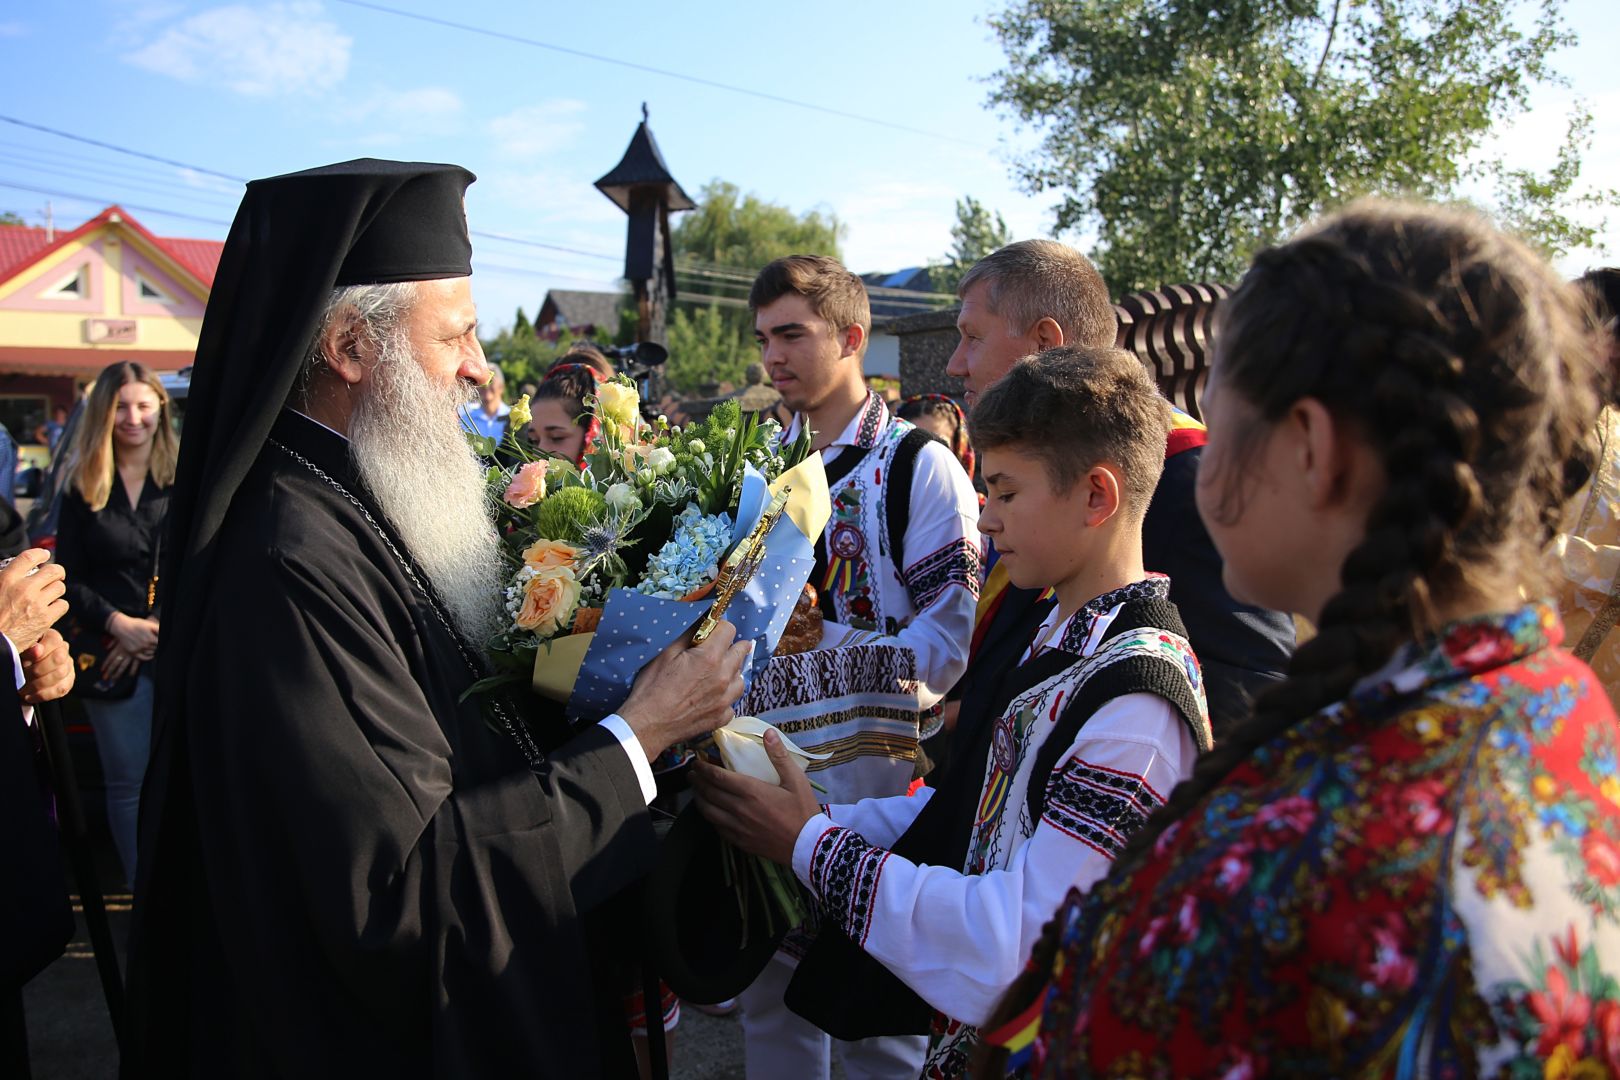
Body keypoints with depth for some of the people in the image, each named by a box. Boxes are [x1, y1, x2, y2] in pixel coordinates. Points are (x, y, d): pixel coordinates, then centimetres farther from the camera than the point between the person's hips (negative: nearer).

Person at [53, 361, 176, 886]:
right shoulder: (83, 488, 8)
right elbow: (68, 578, 5)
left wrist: (157, 627, -13)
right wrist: (117, 624, -11)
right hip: (113, 657, 1)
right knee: (128, 781, 7)